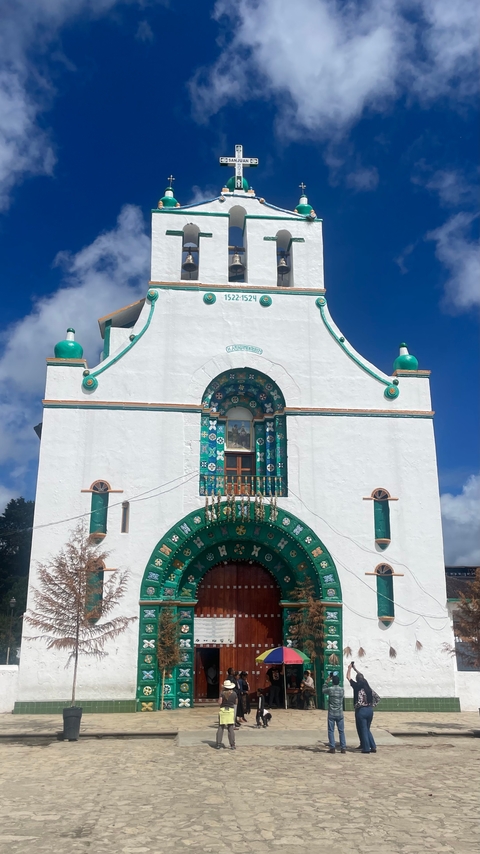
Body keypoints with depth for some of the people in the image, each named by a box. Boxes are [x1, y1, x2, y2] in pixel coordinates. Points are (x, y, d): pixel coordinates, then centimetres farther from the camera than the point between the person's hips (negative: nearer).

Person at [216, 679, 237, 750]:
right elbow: (235, 702, 10)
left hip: (223, 710, -1)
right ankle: (232, 745, 3)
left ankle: (218, 744, 5)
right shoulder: (234, 693, -1)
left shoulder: (222, 693, -5)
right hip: (231, 710, 1)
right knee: (231, 729, 5)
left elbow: (219, 703, -7)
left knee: (220, 728, 6)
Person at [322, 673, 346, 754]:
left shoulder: (330, 689, -10)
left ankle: (332, 748, 2)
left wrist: (327, 680, 12)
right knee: (341, 731, 8)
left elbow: (323, 690, 10)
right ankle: (343, 748, 7)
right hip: (340, 714, 3)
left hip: (331, 714, -2)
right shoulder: (342, 690, -1)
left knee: (331, 731, 4)